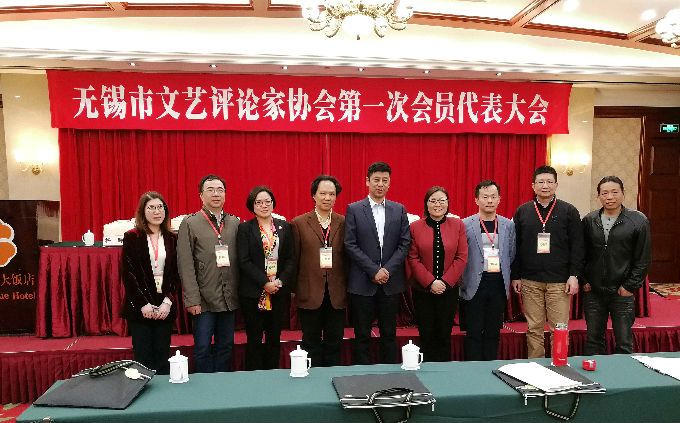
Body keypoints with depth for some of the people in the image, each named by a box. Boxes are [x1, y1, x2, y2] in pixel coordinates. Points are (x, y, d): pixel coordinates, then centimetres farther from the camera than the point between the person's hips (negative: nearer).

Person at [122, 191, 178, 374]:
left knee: (162, 357, 6)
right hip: (140, 307, -2)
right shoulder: (132, 237, -1)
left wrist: (168, 301, -8)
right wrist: (143, 304, -11)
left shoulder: (171, 239, 7)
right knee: (143, 358, 3)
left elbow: (175, 274, 4)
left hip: (165, 306, 2)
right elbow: (128, 274, -5)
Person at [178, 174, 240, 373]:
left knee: (226, 347, 13)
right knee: (203, 349, 5)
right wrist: (192, 299, -12)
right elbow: (186, 265, -7)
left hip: (229, 298, 3)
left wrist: (238, 293, 1)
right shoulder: (190, 223, -2)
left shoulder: (235, 223, 8)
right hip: (204, 299, -3)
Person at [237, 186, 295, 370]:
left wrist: (281, 282, -9)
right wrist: (265, 283, -14)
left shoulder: (284, 227, 8)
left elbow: (291, 258, 5)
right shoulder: (245, 228, -1)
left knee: (274, 337, 10)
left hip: (280, 291, 3)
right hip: (253, 292, -2)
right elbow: (244, 261, -8)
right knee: (254, 338, 5)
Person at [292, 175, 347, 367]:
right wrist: (292, 289, -1)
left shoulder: (344, 223, 4)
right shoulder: (299, 223, -1)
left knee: (334, 343, 13)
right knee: (311, 343, 11)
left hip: (337, 293, 2)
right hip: (309, 293, -2)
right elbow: (293, 259, 0)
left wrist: (348, 288, 2)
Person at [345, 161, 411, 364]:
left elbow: (405, 244, 3)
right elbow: (350, 245, -7)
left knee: (389, 334, 12)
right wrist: (374, 271, -13)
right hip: (362, 283, -2)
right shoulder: (354, 209, -1)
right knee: (362, 335, 7)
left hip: (391, 282, 2)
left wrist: (387, 270, -10)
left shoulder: (399, 210, 7)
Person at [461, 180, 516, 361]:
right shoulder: (465, 224, -3)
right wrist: (462, 283, -3)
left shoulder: (508, 225, 7)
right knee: (474, 333, 3)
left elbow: (511, 256, 11)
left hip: (498, 285, 3)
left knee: (493, 332, 10)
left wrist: (507, 281, 7)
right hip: (474, 285, -3)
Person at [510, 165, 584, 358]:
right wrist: (515, 276, 3)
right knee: (534, 328, 8)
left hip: (559, 281, -1)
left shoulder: (569, 211, 4)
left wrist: (574, 275, -6)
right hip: (530, 281, 1)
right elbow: (515, 246, 7)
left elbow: (577, 246, 1)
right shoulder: (522, 211, 7)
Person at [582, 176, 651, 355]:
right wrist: (583, 280, 1)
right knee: (593, 340, 11)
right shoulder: (589, 220, 4)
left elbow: (643, 259, -3)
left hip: (622, 293, -2)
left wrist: (631, 286, -7)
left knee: (624, 343, 8)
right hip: (593, 292, 2)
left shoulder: (638, 221, -3)